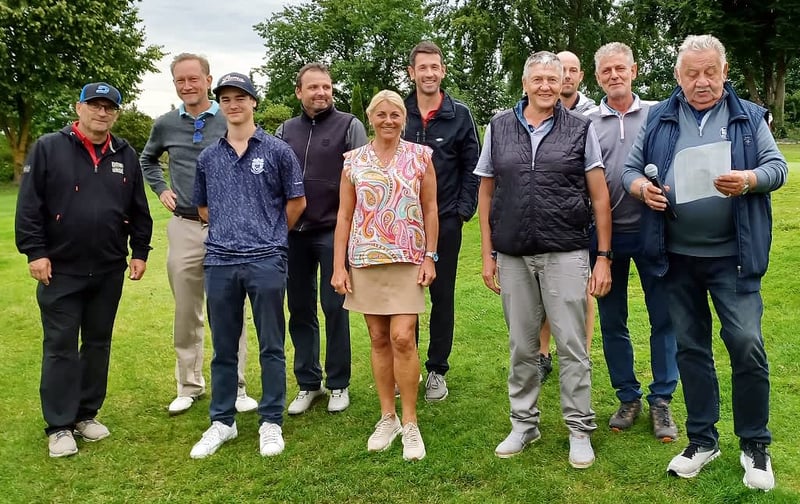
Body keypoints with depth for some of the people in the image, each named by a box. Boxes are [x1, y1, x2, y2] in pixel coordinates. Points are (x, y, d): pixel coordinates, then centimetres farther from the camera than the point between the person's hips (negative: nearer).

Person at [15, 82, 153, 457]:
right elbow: (29, 205, -6)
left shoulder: (126, 156, 7)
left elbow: (139, 210, 11)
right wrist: (34, 251, -11)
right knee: (60, 346, 3)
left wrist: (140, 251, 8)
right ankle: (59, 426, 13)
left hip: (109, 271, 4)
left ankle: (87, 414, 26)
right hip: (60, 270, -3)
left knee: (98, 343, 12)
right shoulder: (48, 148, -3)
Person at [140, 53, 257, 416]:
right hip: (184, 227, 3)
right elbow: (147, 160, 25)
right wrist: (161, 190, 11)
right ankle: (189, 386, 24)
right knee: (186, 312, 10)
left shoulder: (230, 121, -2)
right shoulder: (166, 125, 7)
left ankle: (235, 387, 14)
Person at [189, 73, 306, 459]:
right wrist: (230, 230, 13)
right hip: (219, 263, 3)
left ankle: (271, 423, 16)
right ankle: (222, 422, 23)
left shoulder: (277, 150, 2)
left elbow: (296, 202, 8)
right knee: (223, 347, 10)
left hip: (266, 261, -3)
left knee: (271, 347, 5)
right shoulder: (208, 158, 11)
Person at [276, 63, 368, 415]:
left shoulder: (349, 126, -1)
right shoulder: (286, 131, 11)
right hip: (293, 233, 4)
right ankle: (307, 383, 23)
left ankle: (338, 384, 18)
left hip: (333, 232, -4)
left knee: (334, 308, 4)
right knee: (300, 310, 9)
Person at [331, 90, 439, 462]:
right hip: (365, 260, 2)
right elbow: (344, 215, 6)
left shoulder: (420, 156, 4)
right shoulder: (353, 161, 7)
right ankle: (387, 417, 20)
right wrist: (338, 266, 1)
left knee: (403, 338, -8)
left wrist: (430, 257, -2)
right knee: (379, 339, 8)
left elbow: (430, 210, 5)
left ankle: (410, 423, 5)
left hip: (408, 260, -2)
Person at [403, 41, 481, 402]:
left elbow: (471, 166, 2)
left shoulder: (459, 115, 1)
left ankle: (437, 371, 19)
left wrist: (464, 209, -6)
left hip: (445, 220, -1)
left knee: (442, 296, 7)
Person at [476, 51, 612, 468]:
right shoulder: (498, 127, 7)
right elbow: (486, 192, 9)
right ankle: (523, 423, 27)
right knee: (522, 346, 12)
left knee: (571, 345, 3)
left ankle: (579, 429, 19)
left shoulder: (580, 129, 2)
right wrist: (487, 254, 5)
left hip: (565, 255, -2)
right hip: (512, 257, 2)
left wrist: (603, 256, -4)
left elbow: (599, 197, 2)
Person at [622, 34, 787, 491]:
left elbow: (777, 166, 1)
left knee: (747, 345, -6)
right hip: (678, 256, 2)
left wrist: (748, 180, -20)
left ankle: (755, 445, 14)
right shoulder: (659, 119, 8)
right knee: (691, 348, 10)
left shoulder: (749, 116, 5)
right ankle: (703, 439, 25)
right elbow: (631, 168, 9)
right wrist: (640, 186, -13)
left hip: (733, 255, -2)